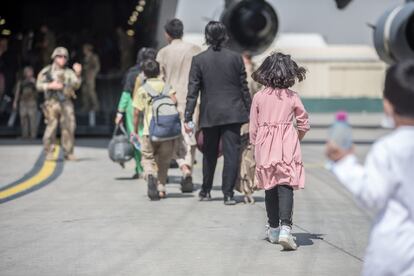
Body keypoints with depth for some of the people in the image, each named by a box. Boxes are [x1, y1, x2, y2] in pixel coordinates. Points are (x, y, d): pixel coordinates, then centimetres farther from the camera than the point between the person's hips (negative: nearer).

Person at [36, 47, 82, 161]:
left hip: (66, 103, 3)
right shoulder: (47, 71, 7)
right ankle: (49, 153, 2)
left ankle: (68, 153, 3)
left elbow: (76, 85, -2)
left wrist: (78, 73, -17)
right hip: (52, 103, -3)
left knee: (69, 127, -3)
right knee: (51, 128, -6)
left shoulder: (69, 72, 12)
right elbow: (39, 85, 2)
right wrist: (50, 86, -14)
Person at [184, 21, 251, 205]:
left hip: (209, 114, 1)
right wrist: (250, 112, 11)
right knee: (231, 152, 0)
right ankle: (228, 193, -3)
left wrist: (187, 117, -3)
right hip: (233, 112, -1)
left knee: (209, 153, 16)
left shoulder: (198, 60, -3)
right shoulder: (236, 58, -1)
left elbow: (193, 91, -5)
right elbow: (244, 88, 3)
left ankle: (205, 191, 26)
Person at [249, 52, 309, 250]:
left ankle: (273, 230, 24)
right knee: (285, 187, -7)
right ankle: (285, 228, -24)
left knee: (270, 188, 13)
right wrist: (297, 137, 21)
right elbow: (304, 124, 3)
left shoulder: (259, 97, 1)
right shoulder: (292, 97, -1)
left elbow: (253, 127, 4)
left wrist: (254, 144, 17)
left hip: (265, 146, 2)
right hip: (287, 145, -2)